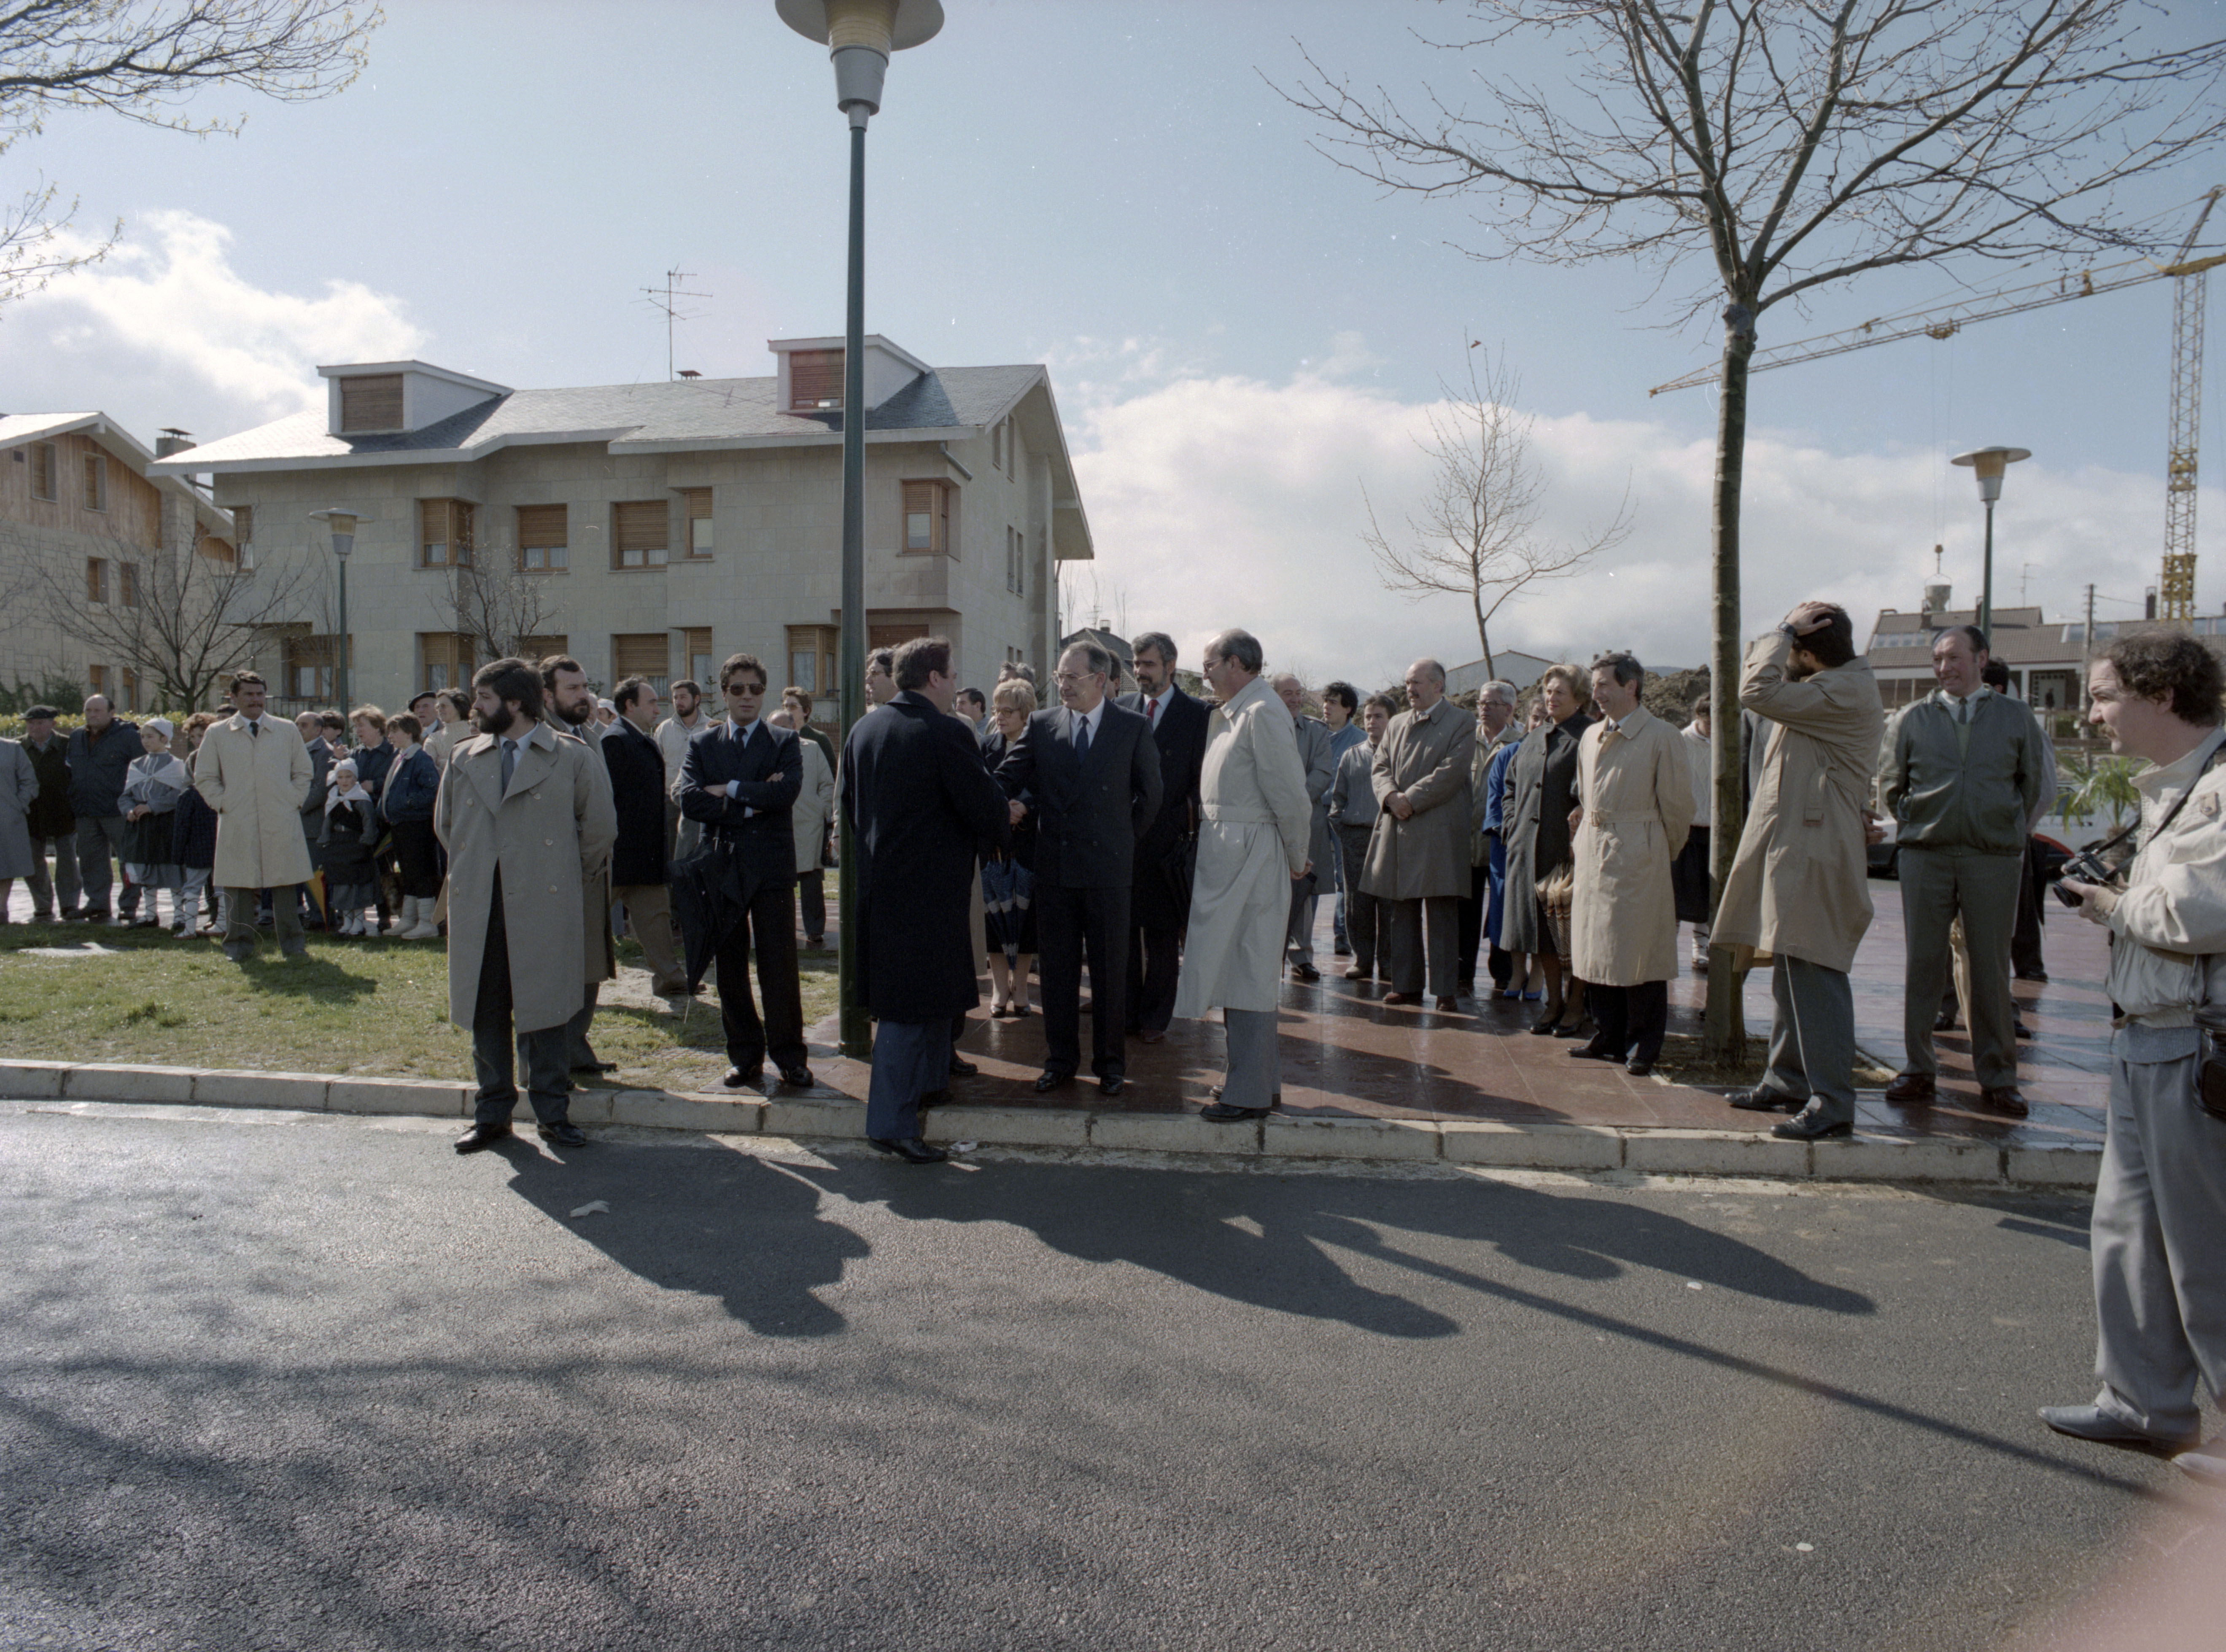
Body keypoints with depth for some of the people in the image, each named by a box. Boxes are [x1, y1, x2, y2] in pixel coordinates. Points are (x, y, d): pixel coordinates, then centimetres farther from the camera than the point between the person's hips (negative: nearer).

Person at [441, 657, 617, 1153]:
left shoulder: (571, 759, 0)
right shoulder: (463, 759, 13)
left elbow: (600, 828, 5)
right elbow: (445, 825, 25)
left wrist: (571, 879, 9)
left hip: (543, 907, -4)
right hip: (477, 909, 4)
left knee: (543, 1011, 2)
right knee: (485, 1014, 8)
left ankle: (553, 1113, 13)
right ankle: (492, 1114, 20)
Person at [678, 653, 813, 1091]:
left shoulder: (785, 743, 4)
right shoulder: (702, 745, 10)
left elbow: (786, 792, -15)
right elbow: (690, 801, -6)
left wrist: (729, 791, -10)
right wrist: (750, 804, -12)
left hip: (772, 867, -2)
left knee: (780, 968, -2)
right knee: (730, 968, 8)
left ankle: (789, 1055, 9)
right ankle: (745, 1055, 18)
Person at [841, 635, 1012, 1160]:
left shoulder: (862, 730, 7)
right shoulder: (944, 733, -17)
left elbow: (849, 803, 16)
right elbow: (987, 807, -16)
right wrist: (1005, 831, 5)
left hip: (879, 879, 8)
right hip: (928, 887, -8)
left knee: (936, 992, 24)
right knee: (912, 1007, -2)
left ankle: (928, 1082, 37)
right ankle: (891, 1123, 3)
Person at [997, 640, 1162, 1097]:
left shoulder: (1133, 728, 0)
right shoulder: (1042, 725, 5)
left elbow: (1150, 796, 7)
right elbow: (1008, 777, 1)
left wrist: (1123, 840, 6)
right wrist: (1002, 807, -19)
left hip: (1108, 868, -2)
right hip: (1054, 865, 2)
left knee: (1110, 970, 6)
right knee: (1057, 969, 9)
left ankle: (1111, 1063, 19)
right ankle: (1060, 1061, 21)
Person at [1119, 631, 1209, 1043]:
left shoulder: (1196, 713, -1)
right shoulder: (1122, 709, 8)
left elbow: (1201, 779, -2)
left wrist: (1192, 832, -9)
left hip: (1167, 839, -3)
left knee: (1163, 935, 5)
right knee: (1123, 929, 7)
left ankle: (1155, 1017, 16)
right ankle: (1126, 1012, 19)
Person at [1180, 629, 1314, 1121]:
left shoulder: (1263, 713, -15)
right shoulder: (1225, 715, 15)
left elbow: (1291, 795, -17)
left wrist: (1296, 859, -7)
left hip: (1249, 855, -10)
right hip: (1224, 854, 10)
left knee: (1248, 973, -4)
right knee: (1239, 971, 16)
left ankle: (1250, 1093, 4)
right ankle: (1261, 1079, 27)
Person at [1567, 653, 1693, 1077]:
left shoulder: (1662, 737, -7)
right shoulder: (1592, 737, 13)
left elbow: (1677, 804, -3)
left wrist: (1662, 854, 4)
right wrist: (1582, 840, 15)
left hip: (1637, 855, -6)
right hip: (1593, 852, 7)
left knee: (1639, 952, -2)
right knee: (1595, 948, 10)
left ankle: (1643, 1047, 8)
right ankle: (1609, 1038, 21)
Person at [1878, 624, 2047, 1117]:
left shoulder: (2016, 716, 6)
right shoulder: (1913, 718, 7)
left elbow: (2033, 784, 14)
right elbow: (1889, 784, 15)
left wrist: (2008, 830, 11)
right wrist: (1912, 825, 9)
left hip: (1994, 859, 0)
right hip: (1925, 855, 1)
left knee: (1992, 968, 4)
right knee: (1923, 964, 3)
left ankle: (1997, 1078, 14)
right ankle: (1919, 1070, 12)